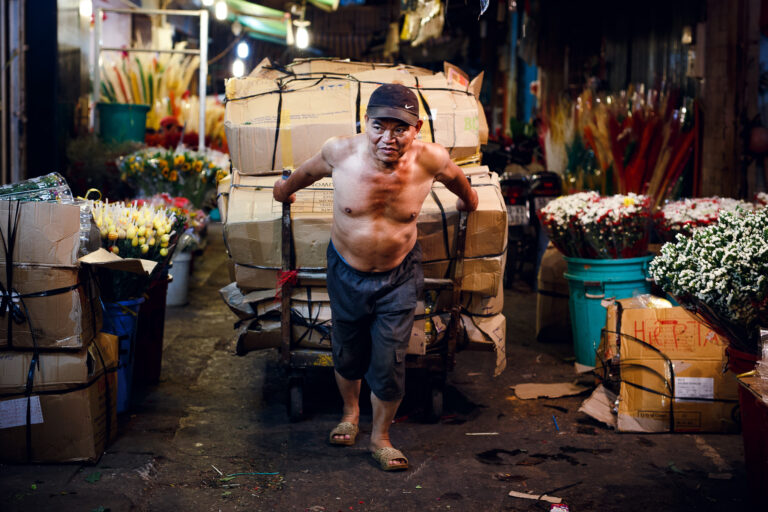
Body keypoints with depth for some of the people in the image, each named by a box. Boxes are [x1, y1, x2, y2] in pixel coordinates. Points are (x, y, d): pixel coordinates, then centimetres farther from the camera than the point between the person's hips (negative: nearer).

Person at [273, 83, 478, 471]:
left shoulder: (431, 160, -24)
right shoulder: (340, 152, -24)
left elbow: (455, 177, 3)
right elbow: (308, 170, 1)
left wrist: (467, 199, 23)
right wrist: (285, 188, 20)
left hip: (399, 276, -1)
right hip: (346, 271, 1)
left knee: (389, 363, 3)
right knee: (347, 352, 19)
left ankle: (380, 437, 30)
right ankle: (351, 411, 51)